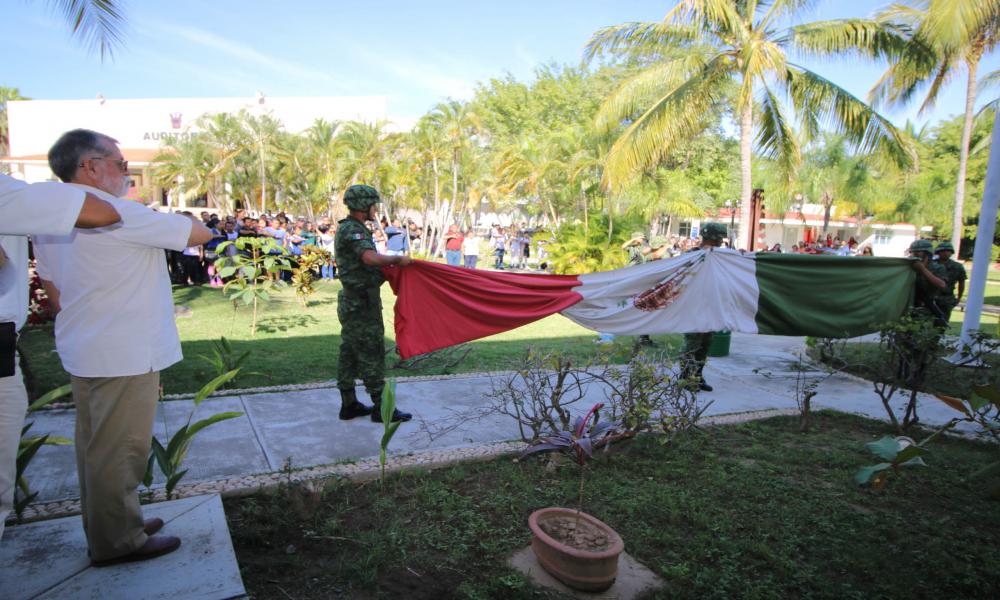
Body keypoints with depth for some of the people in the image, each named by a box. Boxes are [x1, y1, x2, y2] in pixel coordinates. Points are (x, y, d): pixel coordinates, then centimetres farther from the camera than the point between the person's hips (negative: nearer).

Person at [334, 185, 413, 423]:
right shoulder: (353, 230, -17)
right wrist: (398, 259, -20)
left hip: (352, 302, 10)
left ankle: (349, 404, 20)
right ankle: (381, 408, 2)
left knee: (349, 353, 12)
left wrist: (391, 267, 11)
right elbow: (371, 258, -34)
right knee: (371, 354, -4)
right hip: (362, 303, -10)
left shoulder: (346, 228, 15)